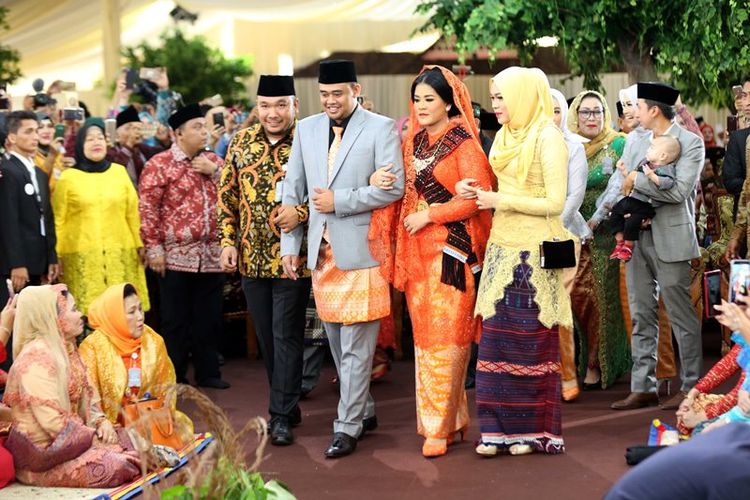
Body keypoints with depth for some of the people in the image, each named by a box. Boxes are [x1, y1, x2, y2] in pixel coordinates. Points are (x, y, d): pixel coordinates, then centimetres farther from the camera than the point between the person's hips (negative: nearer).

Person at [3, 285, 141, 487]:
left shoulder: (65, 349, 11)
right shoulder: (37, 358, -20)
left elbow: (86, 396, 14)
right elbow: (52, 422, -24)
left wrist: (101, 422, -5)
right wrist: (95, 439, -17)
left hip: (72, 439, 9)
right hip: (42, 457, -9)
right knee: (116, 465, -24)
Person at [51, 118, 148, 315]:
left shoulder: (119, 171, 10)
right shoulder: (67, 177, 2)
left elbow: (133, 213, 11)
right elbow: (57, 220, 3)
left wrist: (140, 244, 6)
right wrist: (55, 254, -1)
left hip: (120, 253, 2)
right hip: (81, 256, -2)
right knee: (88, 311, -5)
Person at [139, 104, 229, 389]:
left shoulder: (213, 161, 13)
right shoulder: (159, 165, -3)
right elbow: (147, 208, -7)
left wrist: (215, 171, -5)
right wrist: (153, 247, -11)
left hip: (211, 256, 5)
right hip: (176, 256, -5)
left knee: (209, 318, 10)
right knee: (176, 320, 3)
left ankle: (208, 371, 21)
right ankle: (174, 376, 12)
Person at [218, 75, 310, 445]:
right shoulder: (241, 143, 7)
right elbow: (227, 196, 11)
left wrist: (301, 212, -22)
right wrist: (228, 241, 5)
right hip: (252, 258, 5)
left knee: (286, 335, -2)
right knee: (266, 337, 12)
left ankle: (281, 416, 5)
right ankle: (286, 403, 26)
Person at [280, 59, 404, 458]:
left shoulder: (381, 128, -4)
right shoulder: (306, 129, 12)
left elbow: (393, 187, -12)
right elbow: (292, 189, 14)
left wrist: (339, 201, -13)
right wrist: (290, 243, 9)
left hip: (361, 249, -6)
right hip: (322, 250, 6)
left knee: (356, 345, -4)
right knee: (337, 341, 14)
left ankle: (348, 427, 3)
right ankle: (364, 410, 28)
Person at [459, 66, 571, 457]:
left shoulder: (548, 138, -10)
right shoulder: (505, 136, 12)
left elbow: (555, 203, -15)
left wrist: (500, 201, -14)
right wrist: (477, 193, -1)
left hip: (533, 252, -7)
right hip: (502, 246, 7)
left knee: (531, 339, 1)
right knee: (496, 335, 4)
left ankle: (533, 429, 12)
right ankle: (499, 428, 10)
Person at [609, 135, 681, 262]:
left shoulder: (665, 170, -15)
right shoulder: (644, 163, 11)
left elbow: (668, 182, -36)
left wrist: (652, 176, -39)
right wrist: (625, 172, 10)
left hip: (645, 205, -9)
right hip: (632, 198, 9)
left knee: (632, 221, -22)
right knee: (614, 214, 8)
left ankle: (628, 246, 3)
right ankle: (620, 242, 16)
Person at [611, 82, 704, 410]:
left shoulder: (690, 142, -6)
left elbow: (679, 190, -18)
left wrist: (636, 180, -14)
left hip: (669, 239, -6)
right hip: (637, 236, 6)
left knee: (681, 316, 1)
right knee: (641, 317, 9)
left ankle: (691, 387, 11)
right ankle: (643, 387, 15)